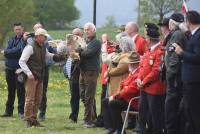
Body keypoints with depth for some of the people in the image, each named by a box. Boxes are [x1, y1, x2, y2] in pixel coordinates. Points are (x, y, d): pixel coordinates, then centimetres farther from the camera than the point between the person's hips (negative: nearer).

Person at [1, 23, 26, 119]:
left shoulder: (25, 40, -5)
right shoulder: (11, 40, 14)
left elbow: (22, 52, -18)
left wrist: (9, 52, -16)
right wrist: (15, 51, -13)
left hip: (19, 69, -6)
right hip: (10, 68, 6)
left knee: (20, 90, -3)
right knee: (10, 90, 13)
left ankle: (21, 111, 3)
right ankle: (9, 110, 20)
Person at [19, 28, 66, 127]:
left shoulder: (43, 47, 14)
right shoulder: (30, 47, -11)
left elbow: (48, 55, 33)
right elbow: (22, 61, -13)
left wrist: (61, 57, 19)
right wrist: (29, 73, -20)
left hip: (40, 78, 8)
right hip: (31, 78, -8)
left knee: (38, 99, 10)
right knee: (30, 99, -6)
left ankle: (34, 119, 17)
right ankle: (28, 120, -1)